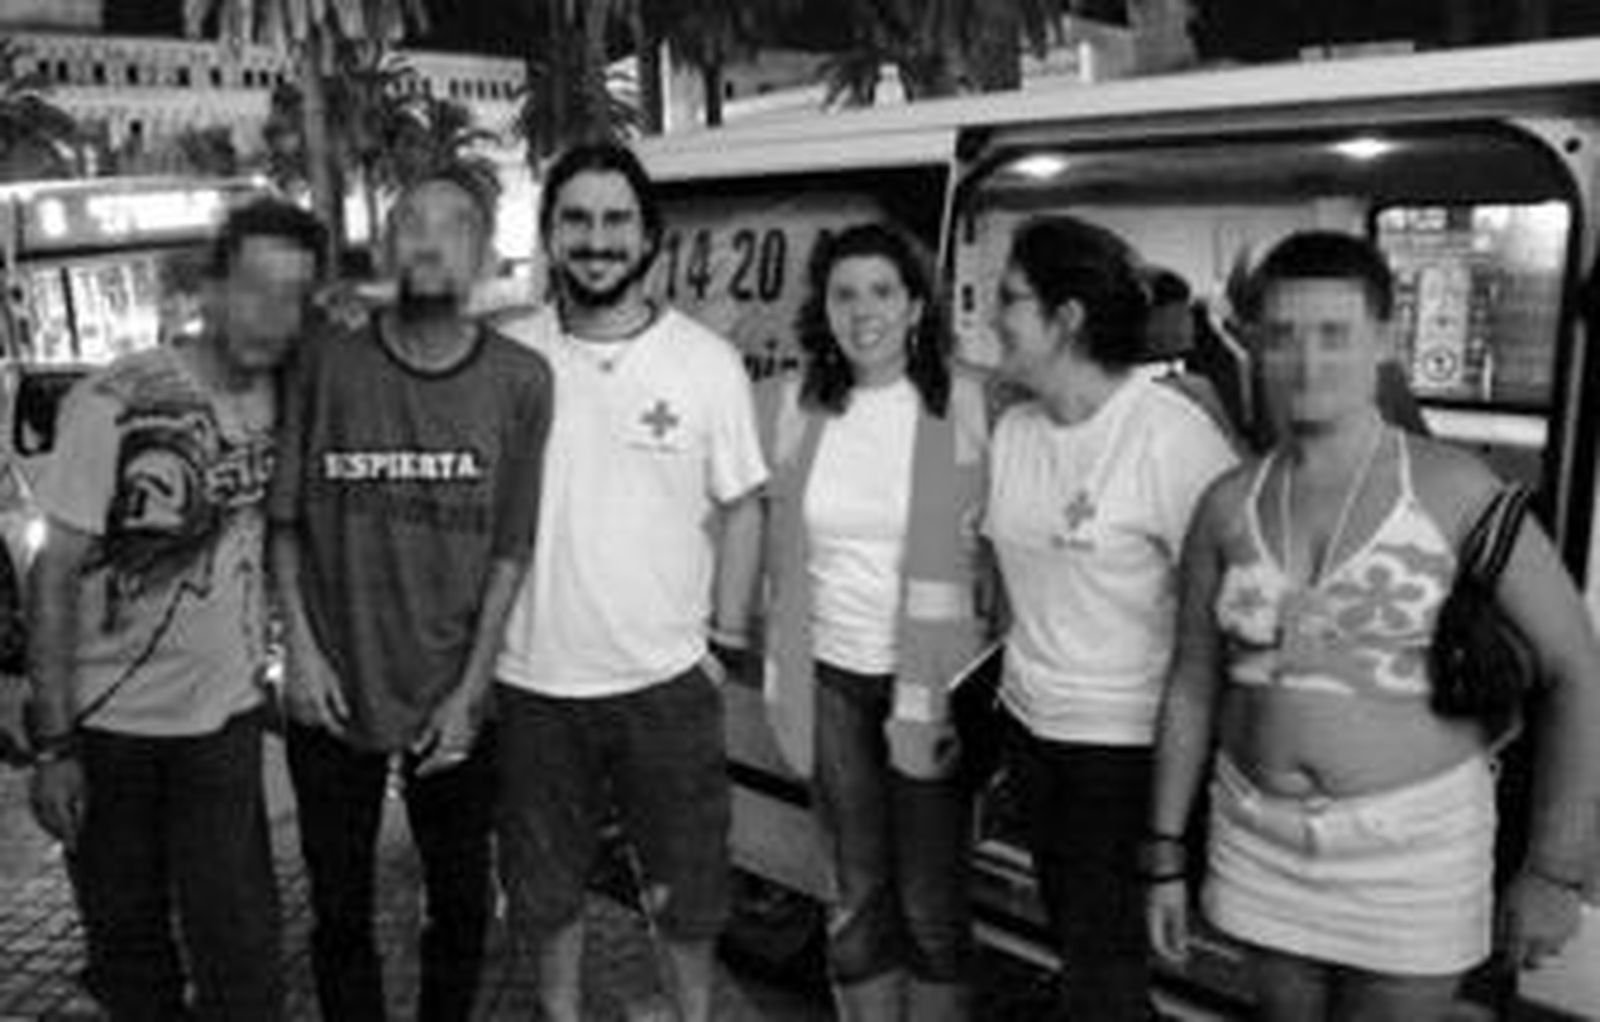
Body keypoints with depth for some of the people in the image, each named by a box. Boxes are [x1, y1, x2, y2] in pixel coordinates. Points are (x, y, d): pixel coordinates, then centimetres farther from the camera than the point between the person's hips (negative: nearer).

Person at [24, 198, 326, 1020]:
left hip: (225, 716, 2)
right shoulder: (114, 403, -15)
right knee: (127, 938, 13)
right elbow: (55, 575, -12)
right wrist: (54, 744, -14)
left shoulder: (289, 400, -4)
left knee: (240, 943, 1)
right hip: (109, 724, -2)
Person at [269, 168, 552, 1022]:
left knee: (461, 905, 15)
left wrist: (471, 689, -8)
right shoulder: (327, 363, -3)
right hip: (335, 694, 1)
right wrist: (300, 646, -6)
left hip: (454, 702, 0)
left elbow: (512, 548, -5)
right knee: (340, 911, 14)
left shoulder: (519, 380, -6)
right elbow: (284, 519, 3)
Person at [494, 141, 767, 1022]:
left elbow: (741, 508, 2)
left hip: (666, 678, -1)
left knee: (686, 882, 14)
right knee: (543, 886, 18)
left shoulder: (707, 360, -4)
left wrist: (727, 639, -2)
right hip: (531, 682, 1)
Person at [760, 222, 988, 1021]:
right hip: (831, 678, 3)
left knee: (931, 902, 7)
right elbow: (774, 544, 9)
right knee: (856, 895, 14)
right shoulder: (788, 407, 0)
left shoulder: (967, 407, -8)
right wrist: (777, 667, 6)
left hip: (932, 682, -2)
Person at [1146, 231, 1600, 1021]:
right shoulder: (1229, 504, -2)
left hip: (1412, 841, -3)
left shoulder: (1455, 491, -12)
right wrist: (1164, 857, 7)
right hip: (1259, 834, 3)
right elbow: (1192, 686, 5)